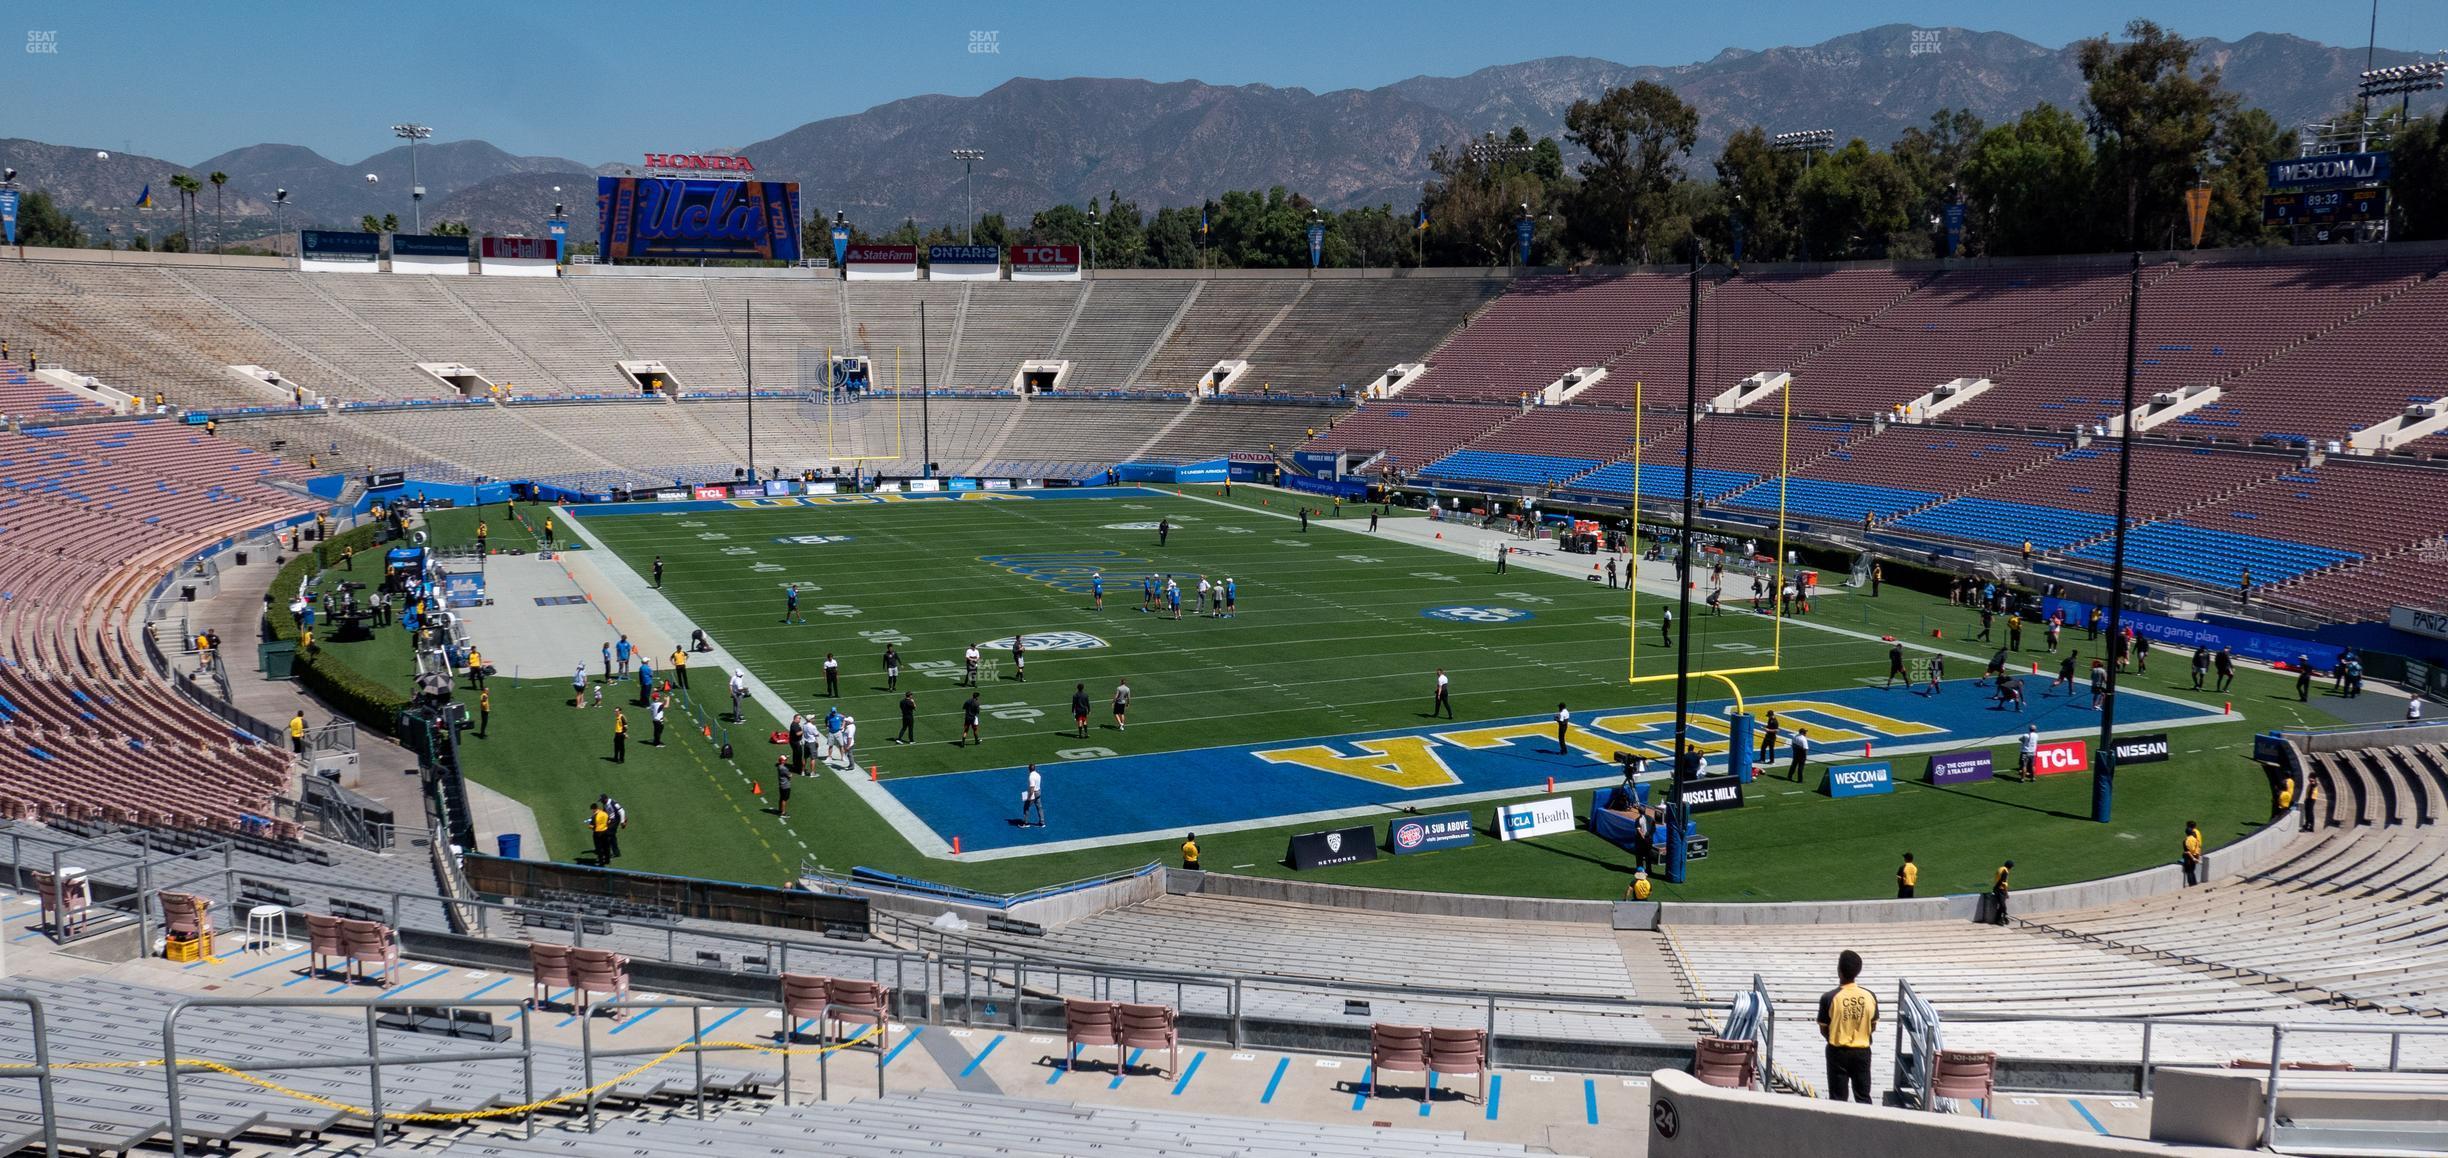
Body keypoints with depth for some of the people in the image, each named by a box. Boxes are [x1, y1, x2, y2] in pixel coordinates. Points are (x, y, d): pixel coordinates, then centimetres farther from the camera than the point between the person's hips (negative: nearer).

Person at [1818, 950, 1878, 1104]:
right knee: (1863, 1097, 14)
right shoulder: (1870, 996, -8)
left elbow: (1823, 1030, -7)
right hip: (1862, 1052, 2)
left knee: (1838, 1099, 7)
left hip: (1838, 1052, -2)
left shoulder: (1829, 997, -17)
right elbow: (1873, 1026, 4)